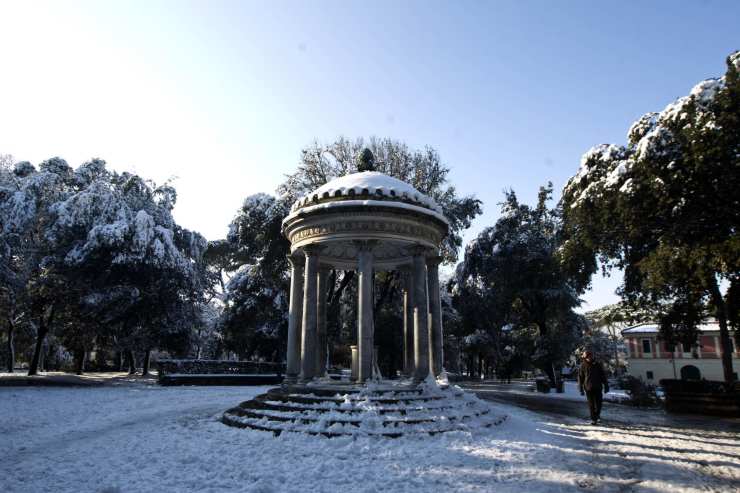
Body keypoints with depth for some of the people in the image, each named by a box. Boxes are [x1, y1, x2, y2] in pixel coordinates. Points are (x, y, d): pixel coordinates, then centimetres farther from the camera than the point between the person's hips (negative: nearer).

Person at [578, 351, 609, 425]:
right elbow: (580, 378, 4)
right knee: (591, 404, -1)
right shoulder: (583, 366, 1)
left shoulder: (597, 365, 5)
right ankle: (593, 419, 7)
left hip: (597, 387, 1)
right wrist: (581, 389, 3)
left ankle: (597, 414, 31)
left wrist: (606, 386, 6)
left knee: (598, 403, 3)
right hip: (588, 388, -1)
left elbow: (603, 376, 10)